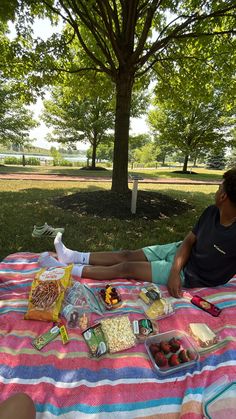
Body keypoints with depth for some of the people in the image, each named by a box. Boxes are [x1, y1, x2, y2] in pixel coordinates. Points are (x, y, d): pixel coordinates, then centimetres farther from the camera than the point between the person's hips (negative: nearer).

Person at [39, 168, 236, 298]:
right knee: (127, 255, 0)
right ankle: (73, 257, 12)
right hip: (182, 251, 5)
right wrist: (174, 272, -19)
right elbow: (189, 241, -7)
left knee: (128, 268, -10)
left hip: (193, 273, -5)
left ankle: (65, 270, 1)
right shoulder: (211, 212, -9)